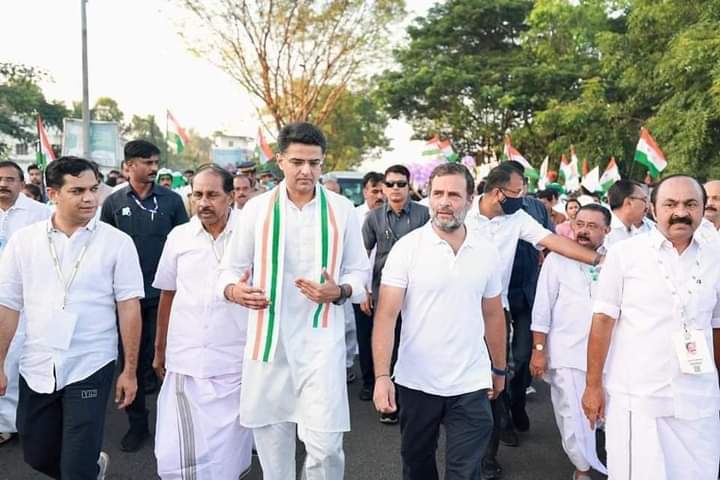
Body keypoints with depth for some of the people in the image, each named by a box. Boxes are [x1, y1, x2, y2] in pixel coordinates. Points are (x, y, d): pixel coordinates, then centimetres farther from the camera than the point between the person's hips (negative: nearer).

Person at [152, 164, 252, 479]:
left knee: (229, 451, 10)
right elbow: (167, 295, 14)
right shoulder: (178, 236, 5)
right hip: (185, 362, 2)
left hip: (235, 363, -2)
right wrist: (159, 349, 17)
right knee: (177, 454, 3)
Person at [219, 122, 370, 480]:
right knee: (271, 437, 13)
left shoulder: (342, 210, 2)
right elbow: (232, 267, 6)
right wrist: (233, 290, -16)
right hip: (268, 336, 2)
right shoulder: (257, 208, 2)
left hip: (321, 338, -1)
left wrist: (338, 292, -14)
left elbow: (359, 271, 7)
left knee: (325, 444, -7)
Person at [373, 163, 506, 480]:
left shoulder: (487, 251, 2)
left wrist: (499, 369, 16)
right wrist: (381, 376, -19)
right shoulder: (407, 247, -8)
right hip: (416, 381, -1)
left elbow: (493, 315, 12)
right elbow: (386, 315, -11)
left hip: (471, 384, 1)